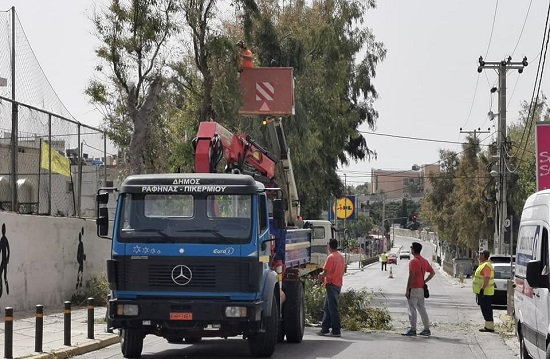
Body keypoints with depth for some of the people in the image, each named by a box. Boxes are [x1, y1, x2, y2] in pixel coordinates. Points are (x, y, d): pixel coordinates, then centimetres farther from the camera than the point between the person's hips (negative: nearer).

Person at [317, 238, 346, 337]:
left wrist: (320, 275, 3)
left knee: (333, 308, -6)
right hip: (338, 284, 9)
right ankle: (325, 329, 18)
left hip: (331, 284, -9)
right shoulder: (341, 257, 13)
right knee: (327, 308, 15)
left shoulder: (331, 257, -15)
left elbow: (325, 272, -19)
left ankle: (336, 331, -6)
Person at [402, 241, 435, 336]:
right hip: (421, 289, 8)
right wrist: (424, 281, 12)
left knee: (412, 309, -4)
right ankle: (427, 329, 14)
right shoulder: (424, 261, 11)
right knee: (422, 308, 13)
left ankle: (413, 329, -4)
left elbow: (411, 276, -20)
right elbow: (432, 272, 15)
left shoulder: (413, 261, -15)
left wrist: (407, 289, -17)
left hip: (414, 289, -8)